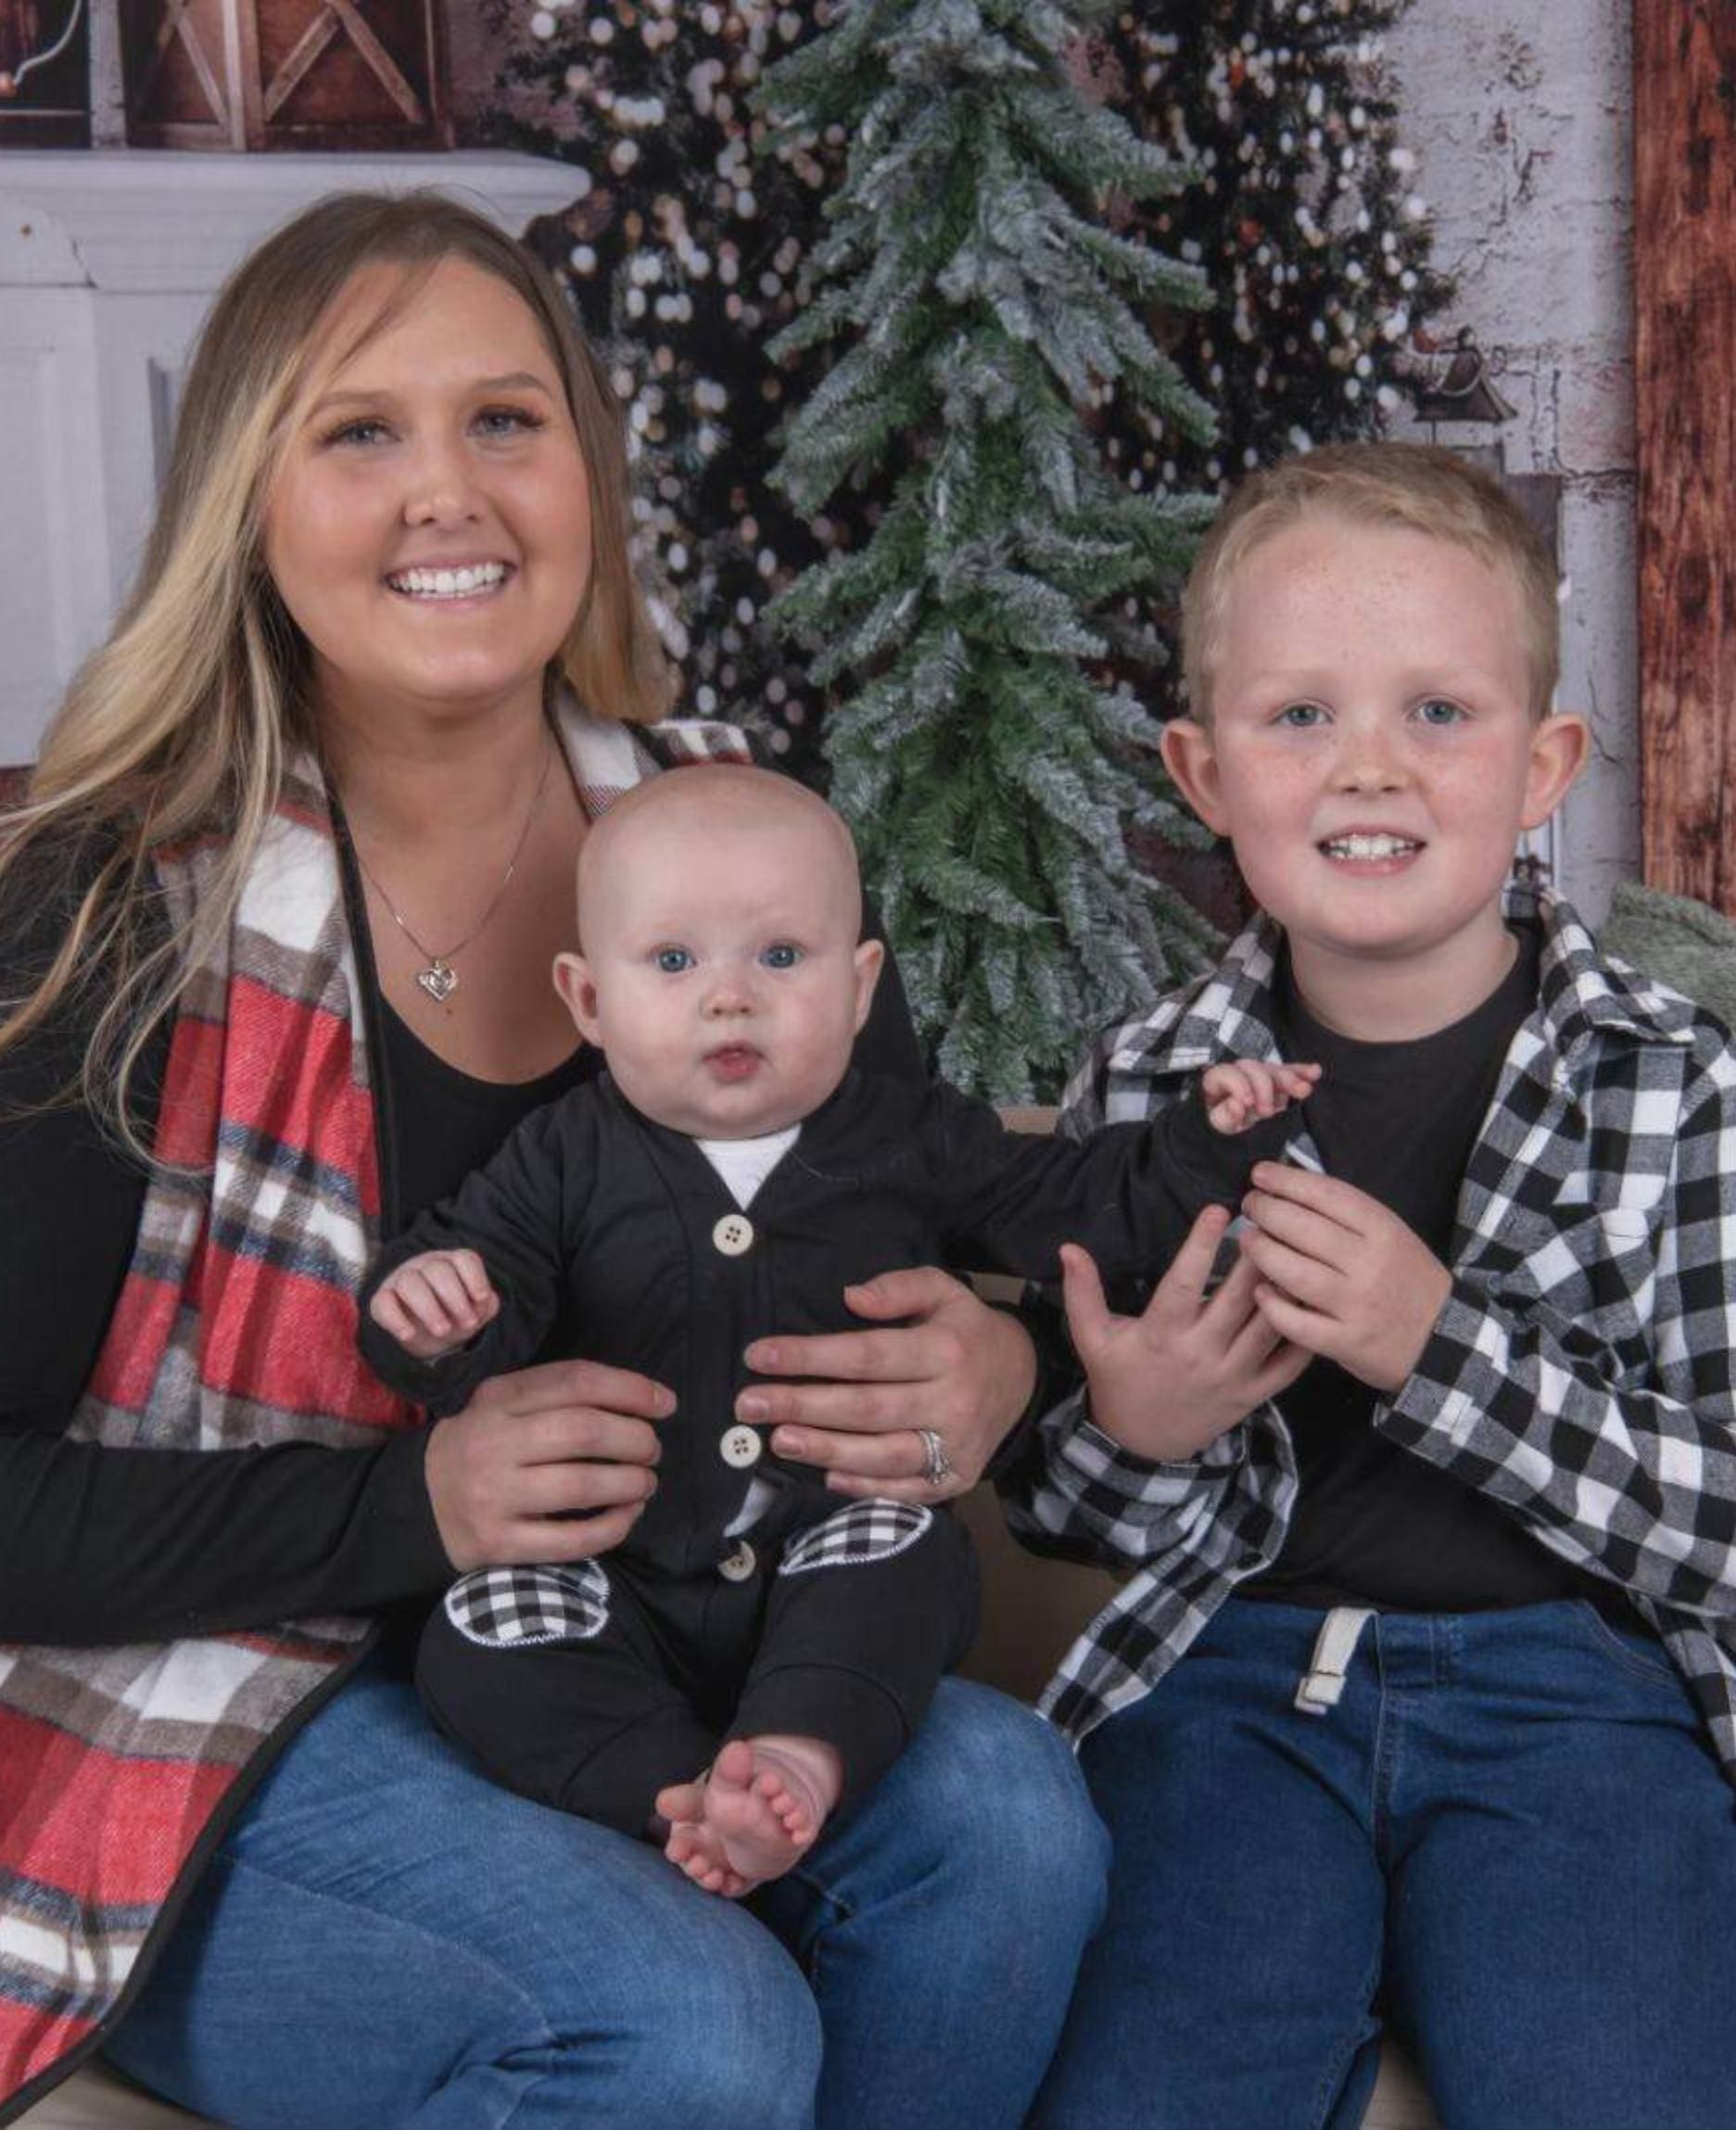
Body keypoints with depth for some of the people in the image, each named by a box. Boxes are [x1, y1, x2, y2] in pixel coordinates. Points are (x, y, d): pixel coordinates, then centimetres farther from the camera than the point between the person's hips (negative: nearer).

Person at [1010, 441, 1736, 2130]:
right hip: (1236, 1671, 1)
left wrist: (1441, 1344, -19)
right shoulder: (1145, 1090, 3)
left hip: (1572, 1680, -1)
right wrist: (1132, 1438, -12)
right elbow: (1070, 1520, 12)